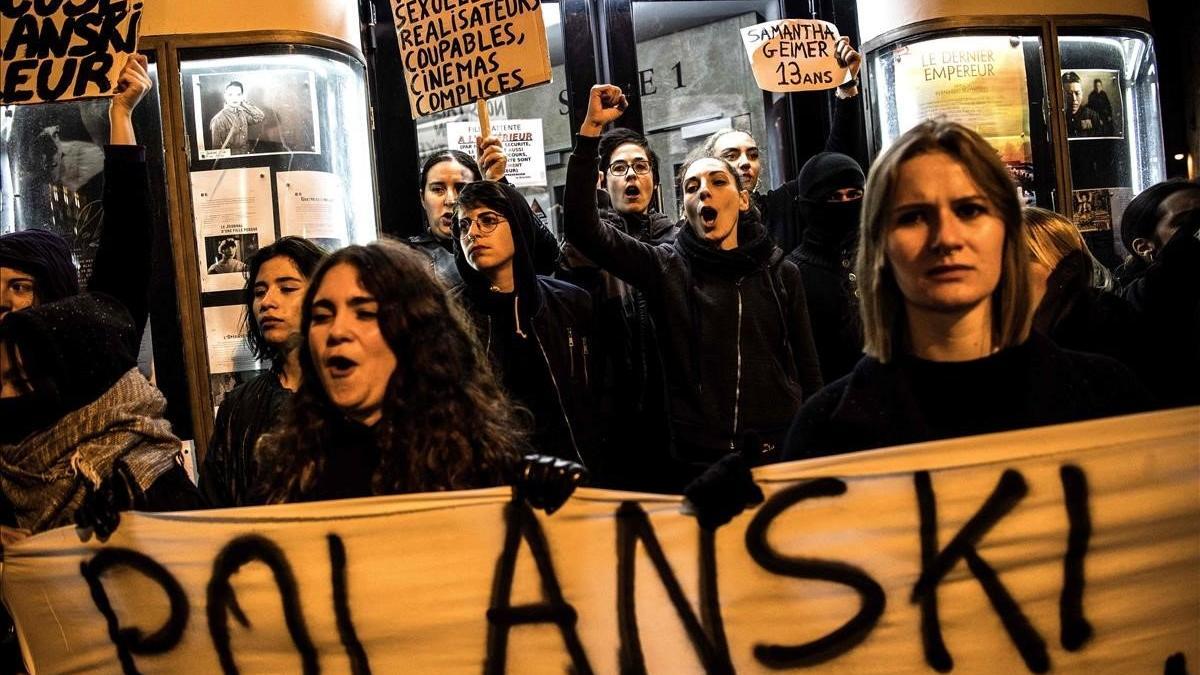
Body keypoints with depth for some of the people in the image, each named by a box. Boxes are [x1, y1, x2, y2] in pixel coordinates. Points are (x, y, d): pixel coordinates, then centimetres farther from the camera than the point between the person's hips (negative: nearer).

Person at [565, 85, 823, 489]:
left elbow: (808, 372, 8)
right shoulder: (665, 268, 1)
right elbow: (582, 227, -10)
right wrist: (591, 130, -16)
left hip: (780, 454, 1)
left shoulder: (780, 273, 5)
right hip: (696, 461, -1)